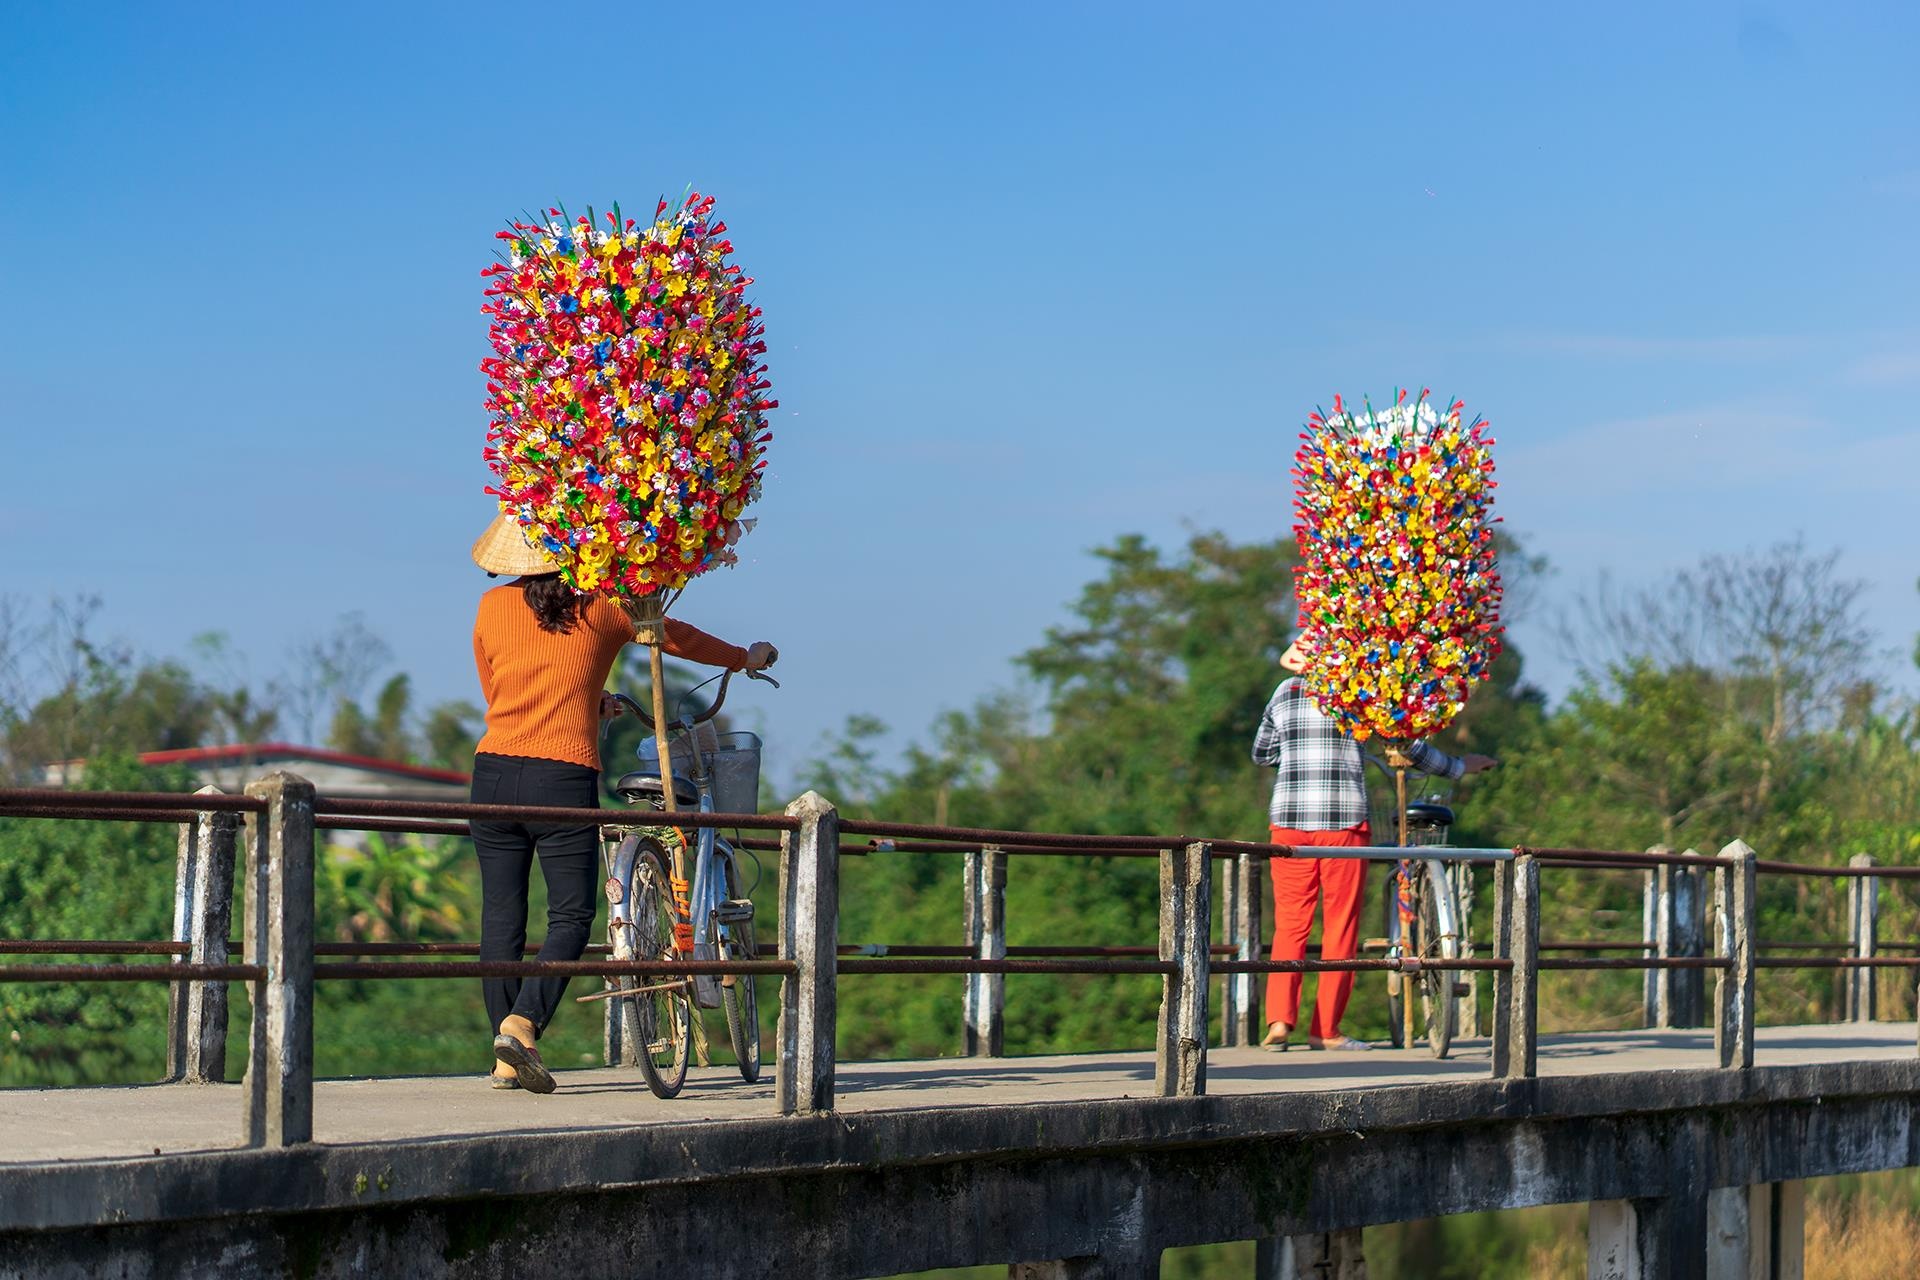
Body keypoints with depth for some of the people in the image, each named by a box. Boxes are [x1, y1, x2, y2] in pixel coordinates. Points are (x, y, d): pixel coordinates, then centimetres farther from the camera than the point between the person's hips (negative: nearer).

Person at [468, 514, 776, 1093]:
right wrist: (747, 657, 34)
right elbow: (675, 637, 16)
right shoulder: (599, 606, 0)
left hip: (495, 771, 3)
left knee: (501, 914, 8)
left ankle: (506, 1059, 10)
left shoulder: (492, 607, 7)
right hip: (564, 779, -3)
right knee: (571, 916, 3)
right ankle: (521, 1024, -16)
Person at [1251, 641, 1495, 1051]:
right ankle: (1325, 1029, 7)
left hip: (1290, 818, 3)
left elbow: (1261, 753, 22)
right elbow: (1406, 743, 1)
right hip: (1343, 821, -3)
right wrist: (1458, 767, 14)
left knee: (1289, 925, 6)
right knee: (1340, 926, 6)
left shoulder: (1285, 693, 11)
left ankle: (1279, 1019, -9)